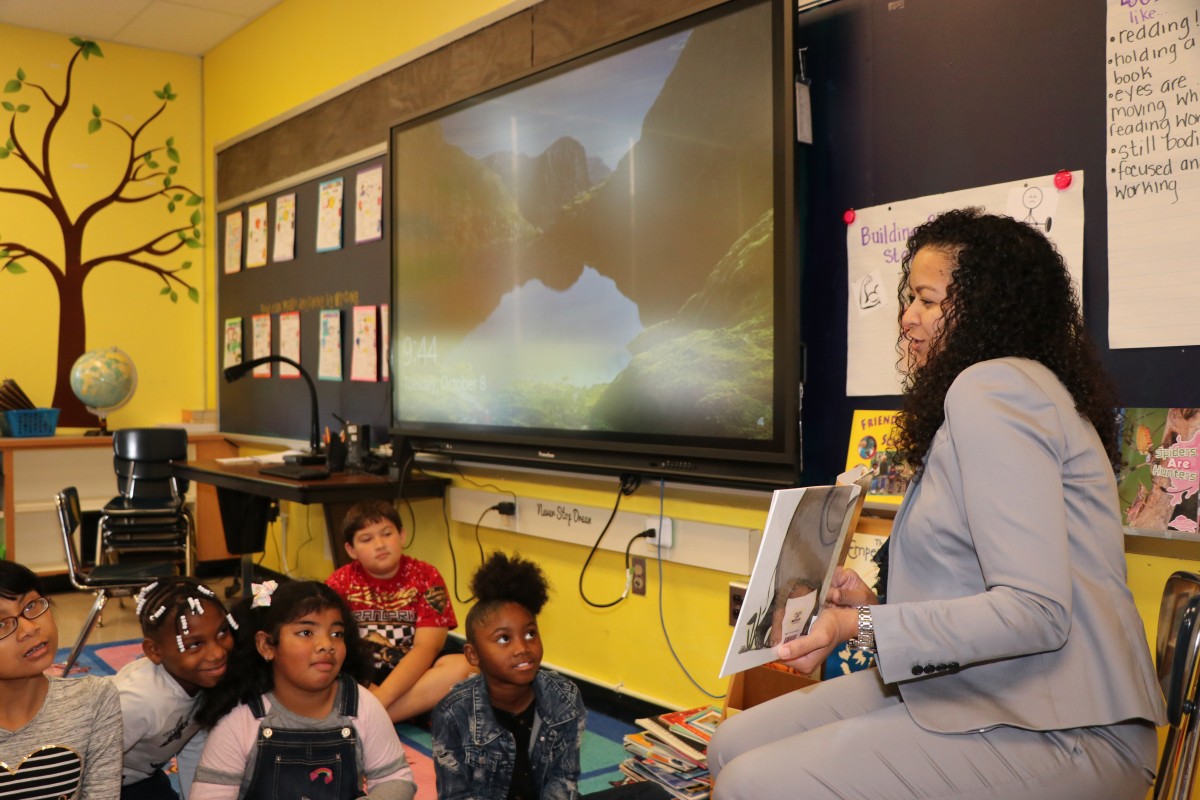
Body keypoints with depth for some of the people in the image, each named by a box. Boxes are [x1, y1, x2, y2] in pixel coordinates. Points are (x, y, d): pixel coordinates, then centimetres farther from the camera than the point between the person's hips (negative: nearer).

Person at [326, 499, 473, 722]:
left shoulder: (426, 577, -3)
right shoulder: (341, 581, 0)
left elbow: (426, 648, -13)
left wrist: (380, 698, -27)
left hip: (411, 677, 0)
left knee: (463, 666, -29)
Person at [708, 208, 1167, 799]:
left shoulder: (991, 388, -14)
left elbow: (1036, 611, -22)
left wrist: (861, 627, -21)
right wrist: (874, 607, 10)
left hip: (1057, 731, -10)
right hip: (974, 689, 10)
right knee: (733, 746, 1)